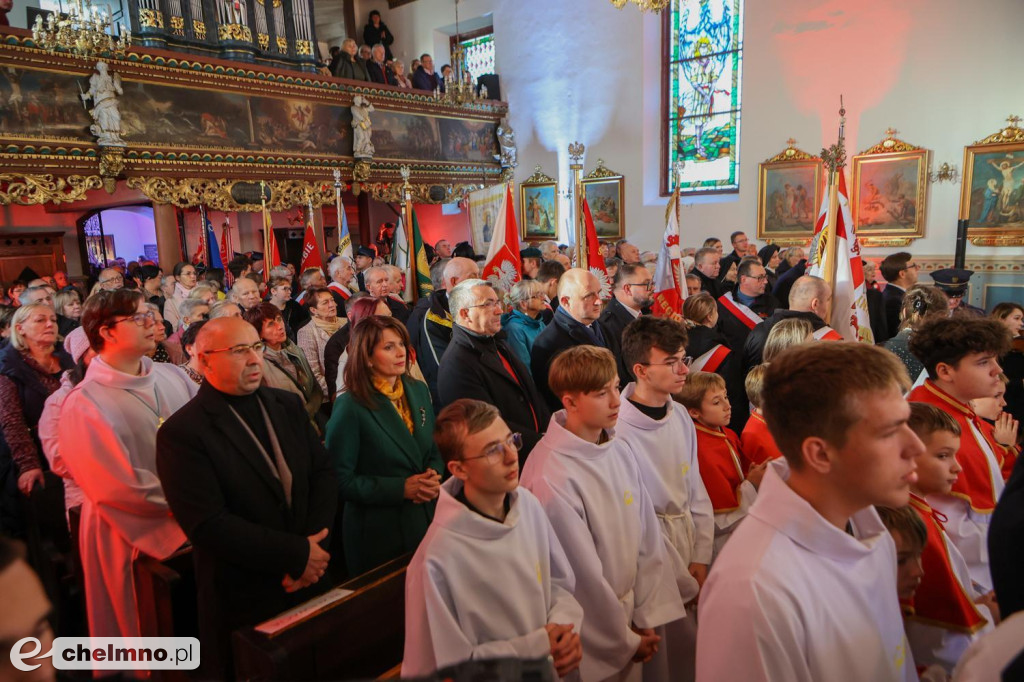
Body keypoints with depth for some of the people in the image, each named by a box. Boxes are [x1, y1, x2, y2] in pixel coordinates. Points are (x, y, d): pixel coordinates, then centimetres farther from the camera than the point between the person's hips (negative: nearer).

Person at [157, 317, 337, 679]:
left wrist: (313, 550, -14)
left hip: (310, 583, 5)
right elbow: (208, 525, -22)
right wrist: (297, 554, -21)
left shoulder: (288, 405, 3)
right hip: (244, 601, -5)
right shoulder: (182, 433, -16)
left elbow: (323, 472, 1)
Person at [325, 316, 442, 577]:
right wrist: (401, 488, -21)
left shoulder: (418, 391, 3)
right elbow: (340, 481, -14)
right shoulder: (350, 407, -15)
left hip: (428, 521, 5)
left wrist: (434, 476, -8)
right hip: (380, 532, -5)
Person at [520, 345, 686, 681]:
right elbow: (582, 575, -20)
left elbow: (648, 536, 0)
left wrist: (648, 614, -3)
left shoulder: (620, 450, -5)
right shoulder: (550, 476, -27)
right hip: (588, 639, -5)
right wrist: (624, 641, -8)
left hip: (627, 613, 6)